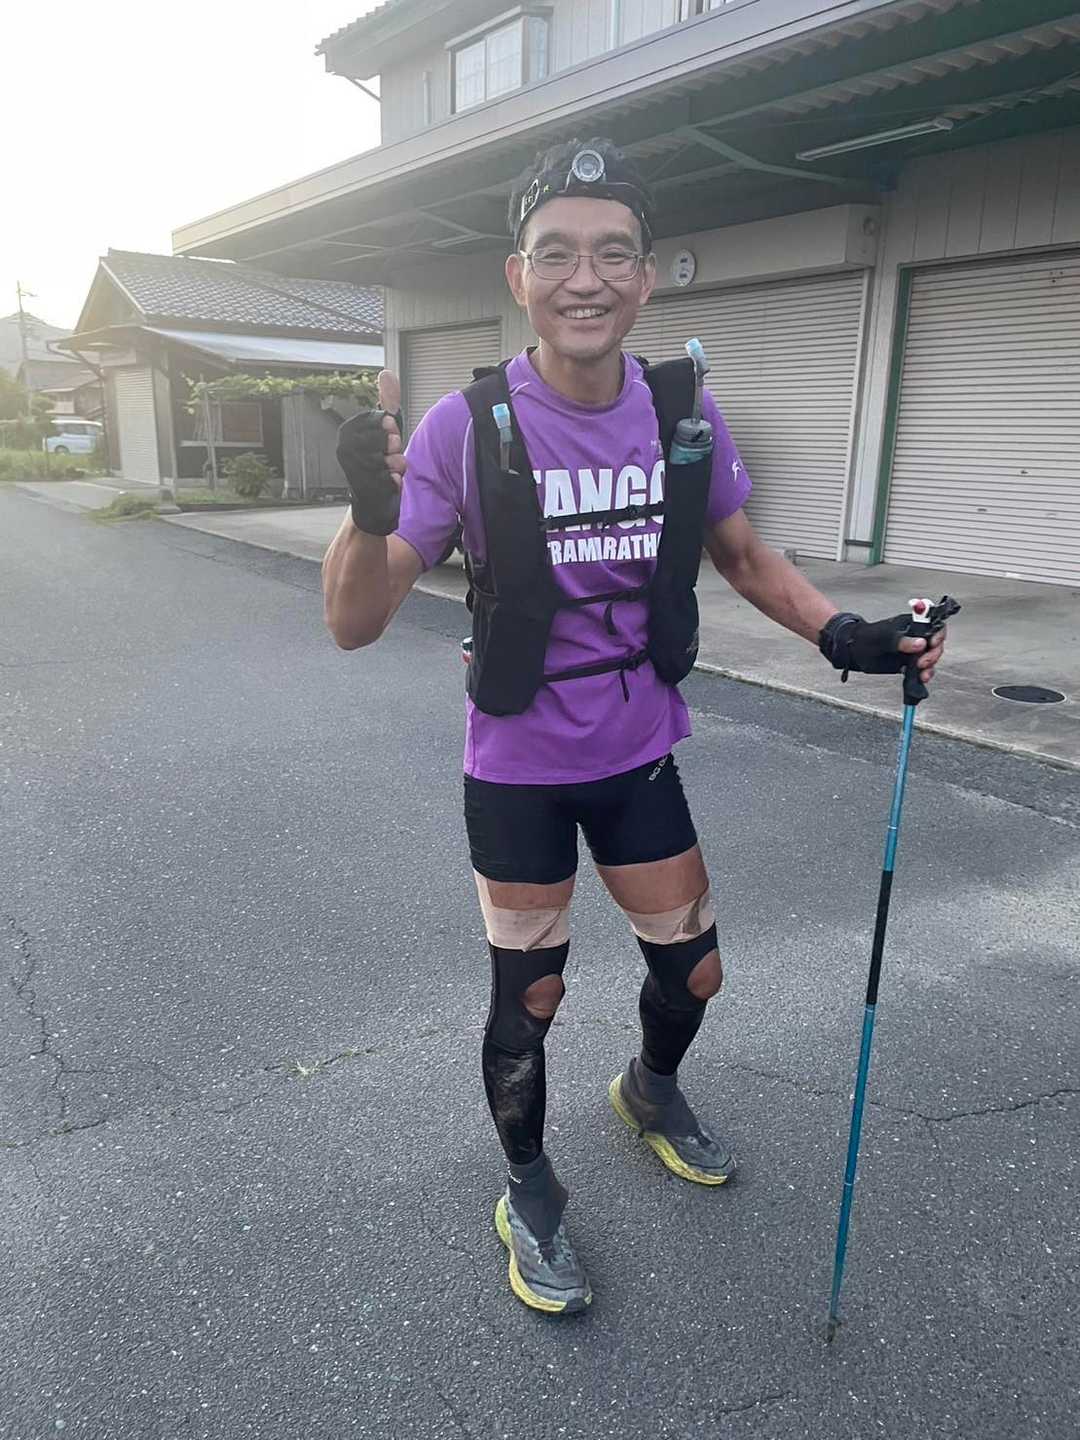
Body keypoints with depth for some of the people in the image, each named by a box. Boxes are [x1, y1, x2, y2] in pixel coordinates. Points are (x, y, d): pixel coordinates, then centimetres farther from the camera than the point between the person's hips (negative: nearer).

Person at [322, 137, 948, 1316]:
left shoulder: (684, 411, -8)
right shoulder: (469, 426, -18)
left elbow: (746, 558, 7)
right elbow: (355, 623, -19)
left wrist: (849, 636, -8)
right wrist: (371, 514, -39)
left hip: (640, 756, 4)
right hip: (517, 770, -3)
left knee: (692, 969, 16)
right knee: (527, 998, 9)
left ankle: (651, 1091, 52)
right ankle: (528, 1193, 39)